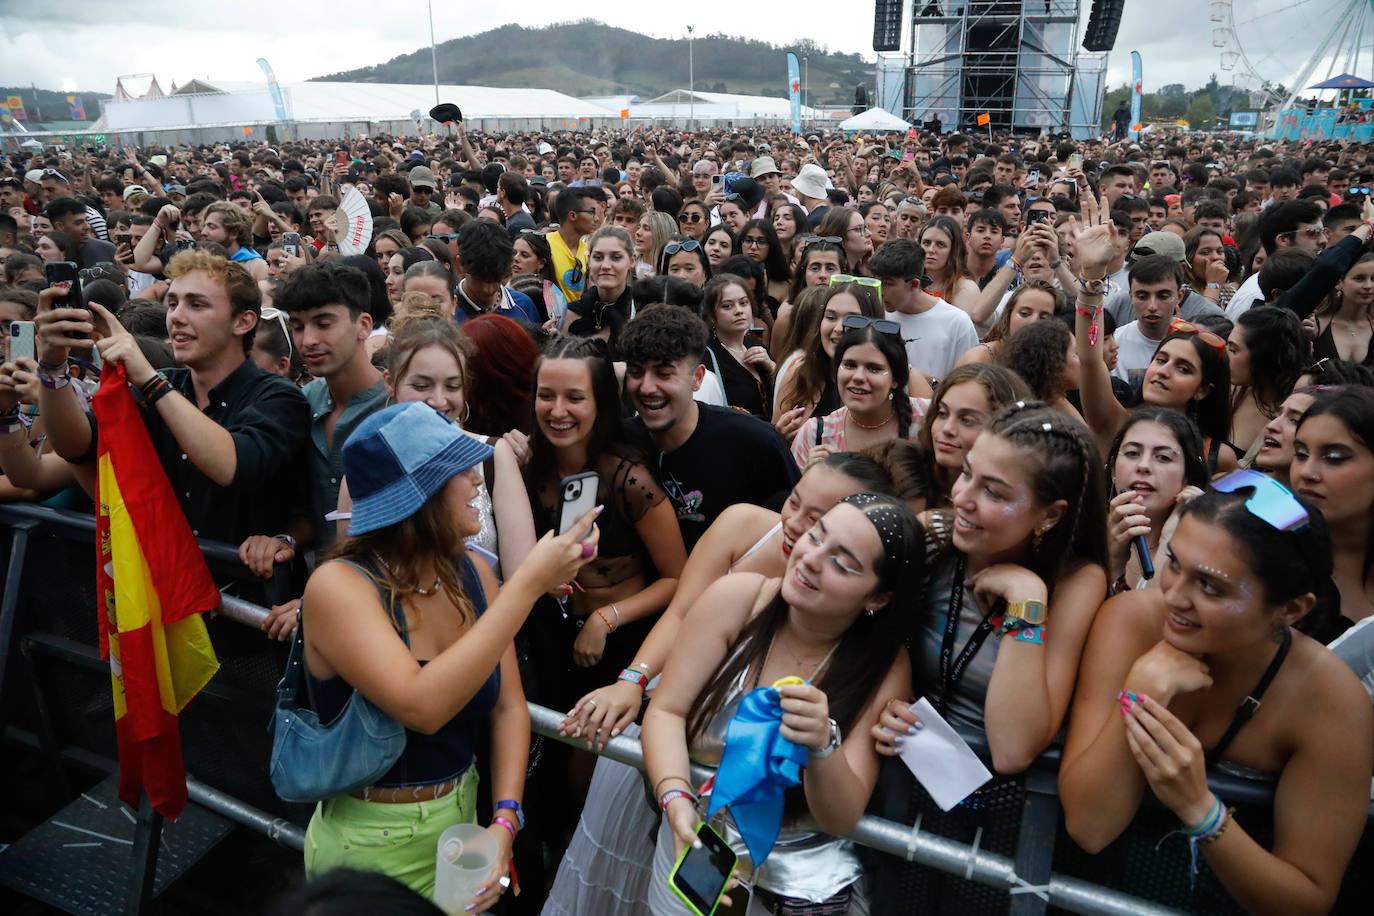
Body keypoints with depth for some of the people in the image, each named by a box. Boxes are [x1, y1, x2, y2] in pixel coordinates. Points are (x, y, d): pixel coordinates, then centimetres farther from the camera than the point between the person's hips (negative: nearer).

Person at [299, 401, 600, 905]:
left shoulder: (472, 574, -7)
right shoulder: (338, 585, -22)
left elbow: (509, 707, -4)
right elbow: (422, 706, -36)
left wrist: (504, 823, -16)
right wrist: (529, 583, -35)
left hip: (462, 823, 5)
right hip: (373, 848, -5)